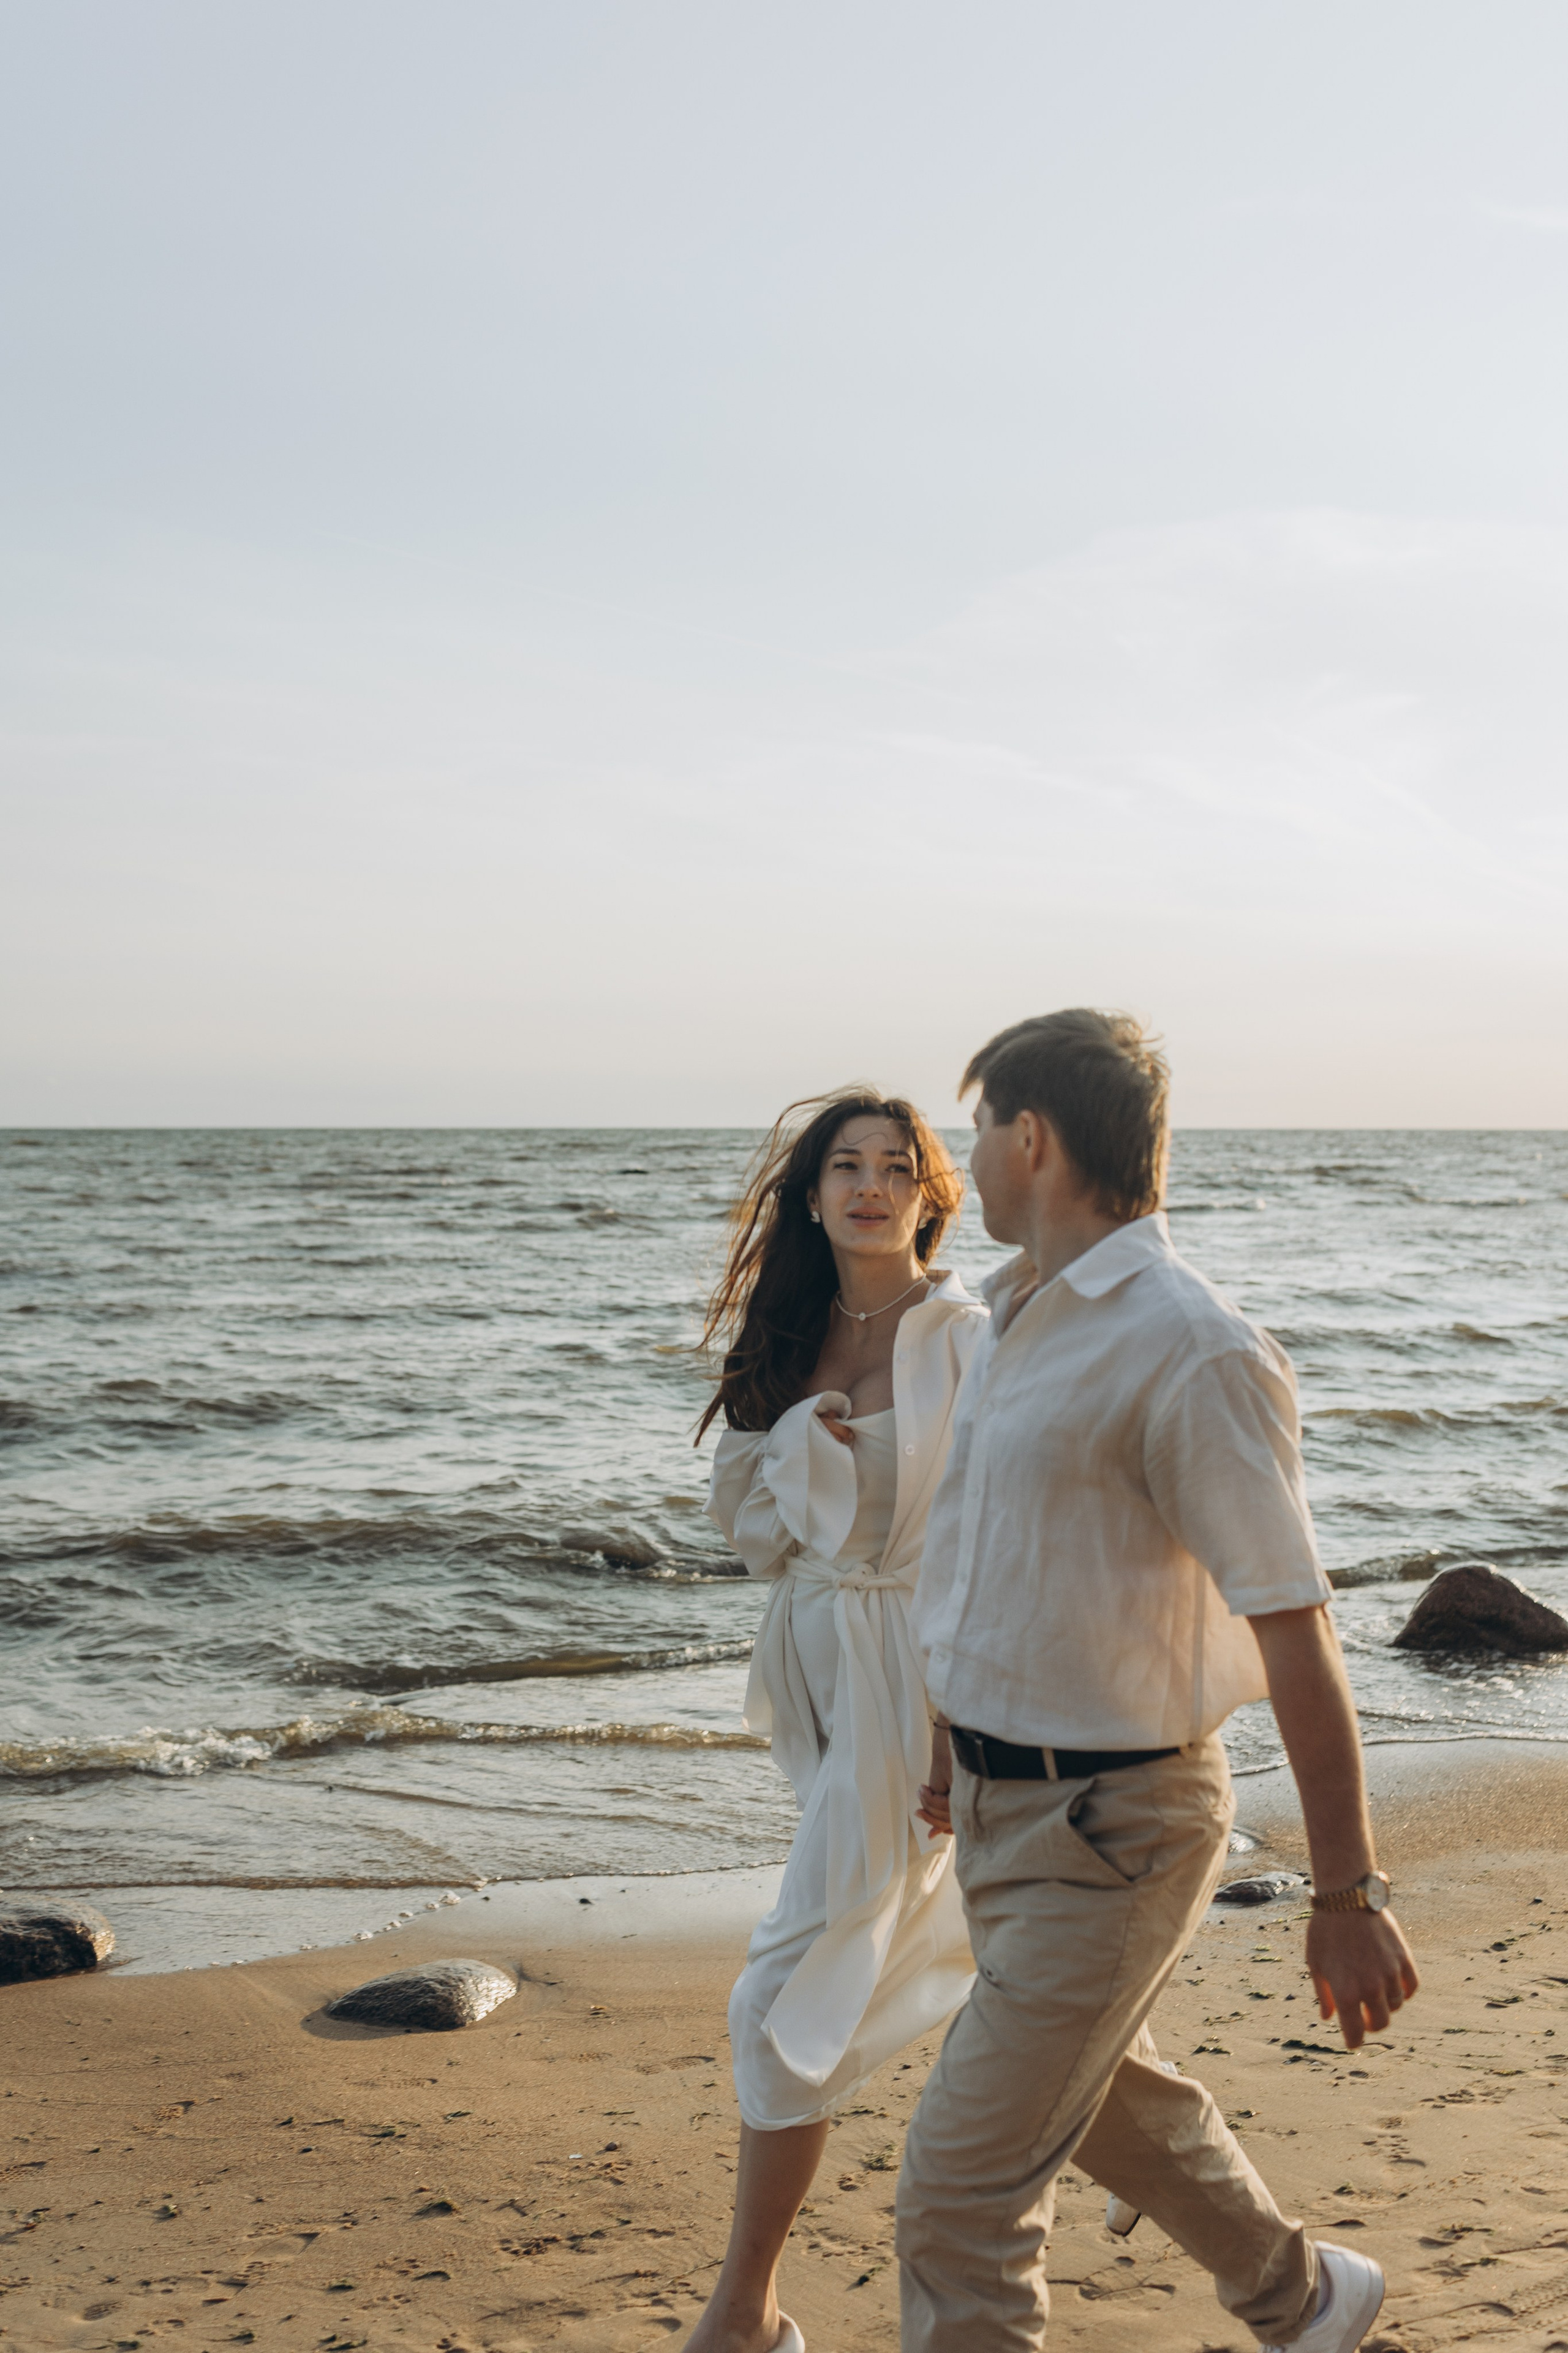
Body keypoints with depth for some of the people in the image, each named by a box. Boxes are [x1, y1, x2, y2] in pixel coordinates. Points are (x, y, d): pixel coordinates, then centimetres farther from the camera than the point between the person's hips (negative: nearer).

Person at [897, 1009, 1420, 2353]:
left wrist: (1349, 1898, -18)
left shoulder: (1192, 1356, -22)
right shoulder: (1022, 1320, 6)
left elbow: (1295, 1635, -21)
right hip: (1003, 1799, 10)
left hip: (1111, 1829, -10)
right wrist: (969, 1740, 29)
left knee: (960, 2191, -7)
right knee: (1100, 2092, 27)